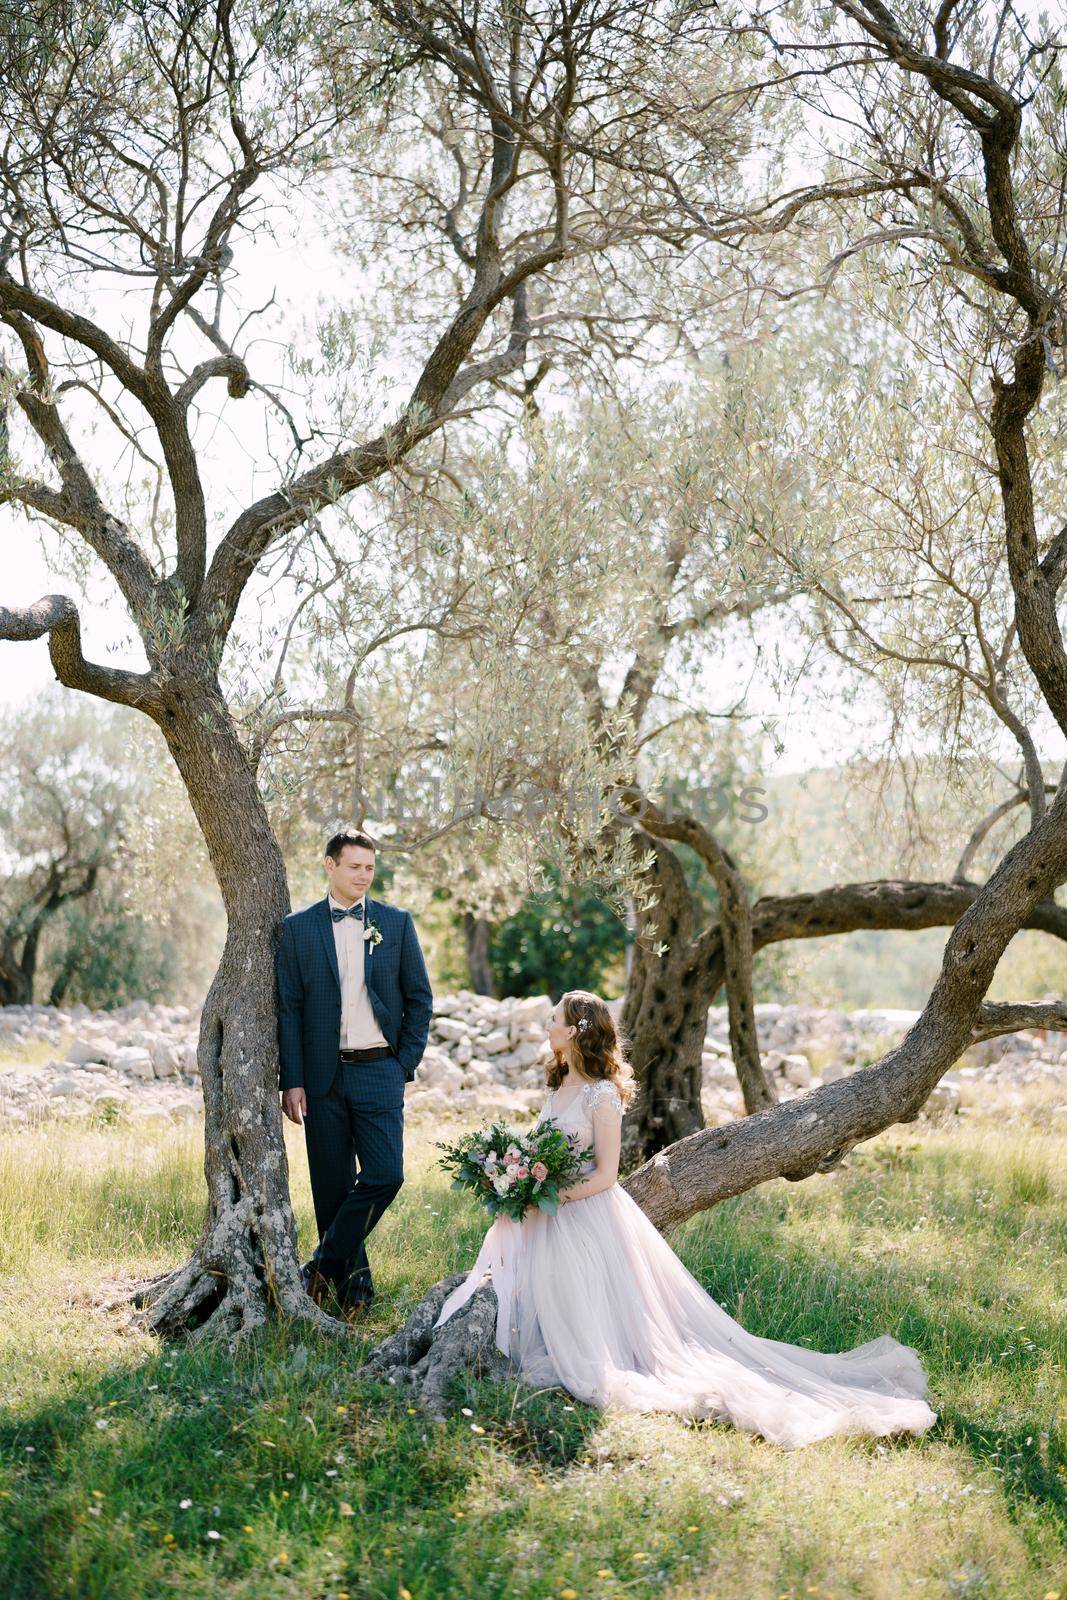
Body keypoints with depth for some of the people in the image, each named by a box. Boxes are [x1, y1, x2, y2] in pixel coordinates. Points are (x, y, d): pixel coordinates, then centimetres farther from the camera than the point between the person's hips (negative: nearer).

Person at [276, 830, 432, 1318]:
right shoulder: (297, 929, 3)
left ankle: (323, 1266, 5)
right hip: (323, 1076, 0)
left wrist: (405, 1064, 1)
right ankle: (352, 1280, 20)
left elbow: (419, 998, 8)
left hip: (379, 1071, 0)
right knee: (332, 1186, 5)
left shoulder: (396, 923, 6)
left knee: (385, 1175, -12)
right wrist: (291, 1081, -5)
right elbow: (287, 1009, 2)